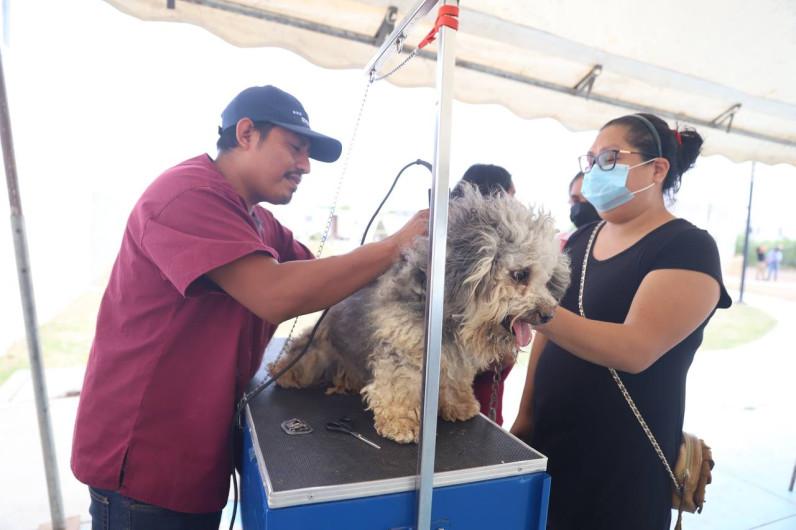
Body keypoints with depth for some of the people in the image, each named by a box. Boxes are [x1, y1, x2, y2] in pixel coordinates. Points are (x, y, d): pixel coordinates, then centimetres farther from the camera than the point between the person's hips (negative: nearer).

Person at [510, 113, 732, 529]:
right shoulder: (580, 239, 6)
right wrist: (525, 414, 6)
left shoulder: (689, 249, -13)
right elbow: (554, 332, 8)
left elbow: (635, 350, -25)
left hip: (624, 460, -5)